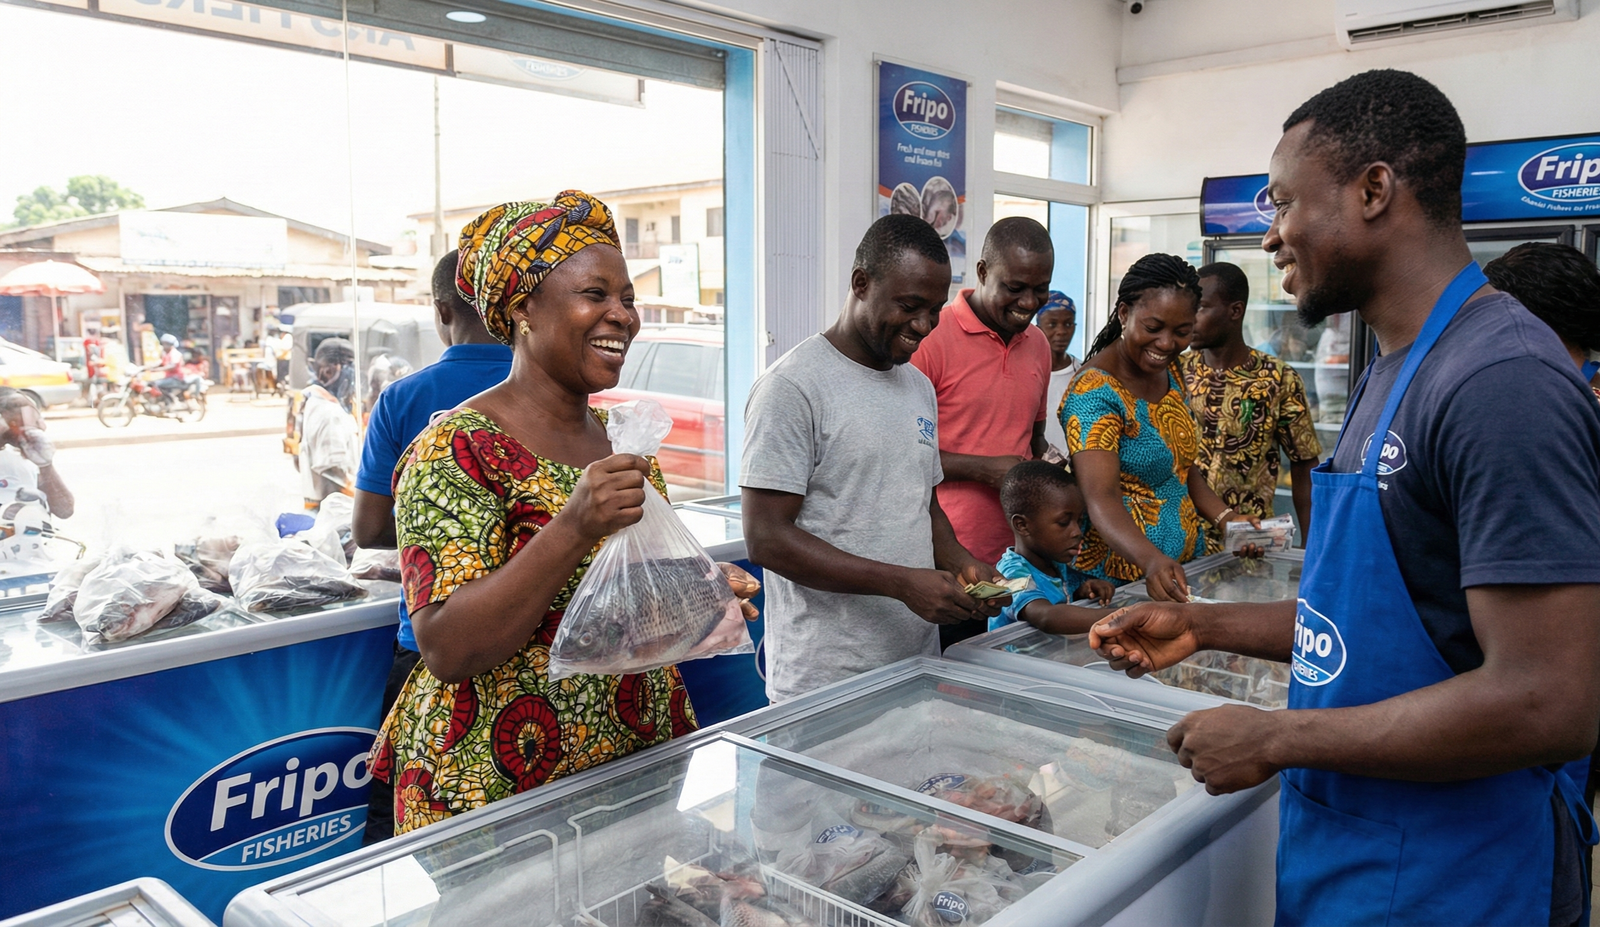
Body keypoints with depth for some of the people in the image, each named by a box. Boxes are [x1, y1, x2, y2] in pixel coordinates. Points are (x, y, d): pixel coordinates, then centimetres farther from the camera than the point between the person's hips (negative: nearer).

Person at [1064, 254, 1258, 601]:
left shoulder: (1170, 374, 6)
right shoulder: (1095, 392, -21)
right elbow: (1101, 499, -31)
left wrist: (1224, 517, -1)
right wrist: (1151, 560, -47)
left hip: (1185, 566, 8)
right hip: (1120, 579, -8)